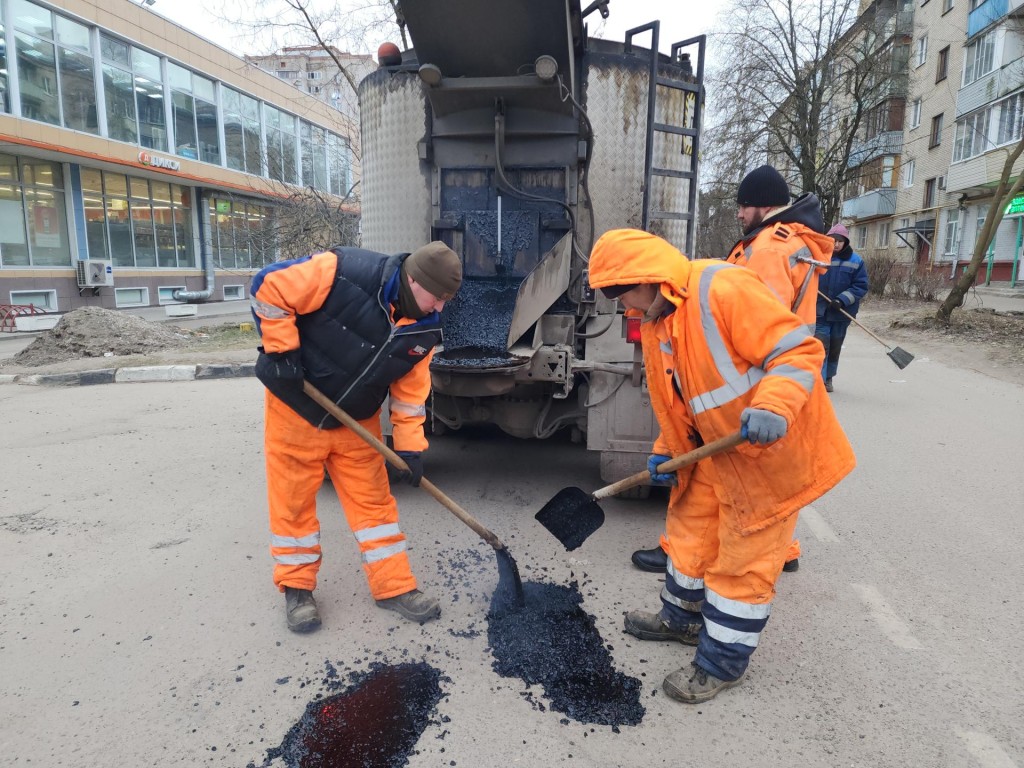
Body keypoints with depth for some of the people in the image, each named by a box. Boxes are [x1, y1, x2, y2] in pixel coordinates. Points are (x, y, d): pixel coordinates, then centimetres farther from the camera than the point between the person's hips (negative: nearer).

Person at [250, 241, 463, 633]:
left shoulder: (425, 327, -9)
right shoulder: (342, 272, -28)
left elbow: (411, 387, -1)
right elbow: (269, 287, -21)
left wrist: (410, 446, -5)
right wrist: (281, 351, -22)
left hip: (358, 423, 5)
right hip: (296, 407, -4)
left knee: (373, 499, 7)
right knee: (292, 499, 6)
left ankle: (394, 586, 19)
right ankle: (296, 586, 26)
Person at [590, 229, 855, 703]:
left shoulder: (724, 290, -24)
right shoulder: (654, 324, 5)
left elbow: (798, 350, -25)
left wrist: (773, 406, -40)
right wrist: (667, 452, 7)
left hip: (773, 449, -8)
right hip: (715, 451, 9)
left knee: (743, 557, 4)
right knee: (691, 530, 19)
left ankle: (722, 663, 22)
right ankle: (683, 618, 43)